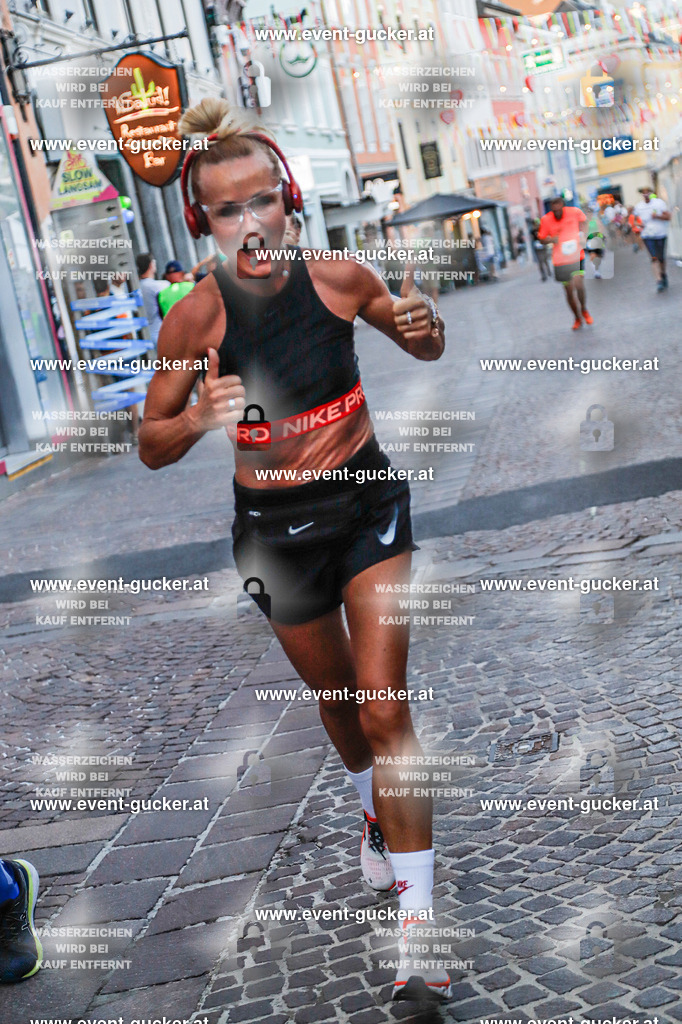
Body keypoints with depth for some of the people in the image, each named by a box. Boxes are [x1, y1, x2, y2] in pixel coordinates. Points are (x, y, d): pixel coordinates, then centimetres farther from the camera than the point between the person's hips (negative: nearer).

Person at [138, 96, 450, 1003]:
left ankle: (417, 925, -3)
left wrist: (424, 326, -17)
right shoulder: (196, 316, -15)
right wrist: (202, 418, -29)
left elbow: (426, 349, 7)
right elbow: (152, 446, -8)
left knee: (384, 708, -8)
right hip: (275, 524, 1)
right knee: (335, 694, 19)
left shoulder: (340, 280, -11)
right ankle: (373, 810, 53)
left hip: (367, 499, 0)